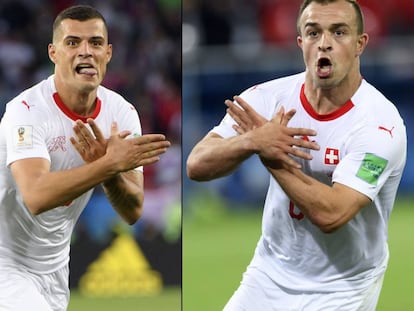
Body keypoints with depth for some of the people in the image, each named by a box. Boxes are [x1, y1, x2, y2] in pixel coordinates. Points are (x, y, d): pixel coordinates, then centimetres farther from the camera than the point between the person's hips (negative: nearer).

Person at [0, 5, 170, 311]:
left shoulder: (122, 113, -2)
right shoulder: (27, 110, -20)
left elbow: (133, 212, -7)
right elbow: (36, 197, -35)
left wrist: (105, 167, -26)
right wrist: (110, 163, -39)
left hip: (55, 269, 7)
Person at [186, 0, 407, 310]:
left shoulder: (379, 123, -21)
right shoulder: (269, 97, -8)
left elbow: (330, 215, -31)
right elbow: (196, 165, -14)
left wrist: (271, 157, -24)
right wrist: (251, 142, -33)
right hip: (269, 272, 4)